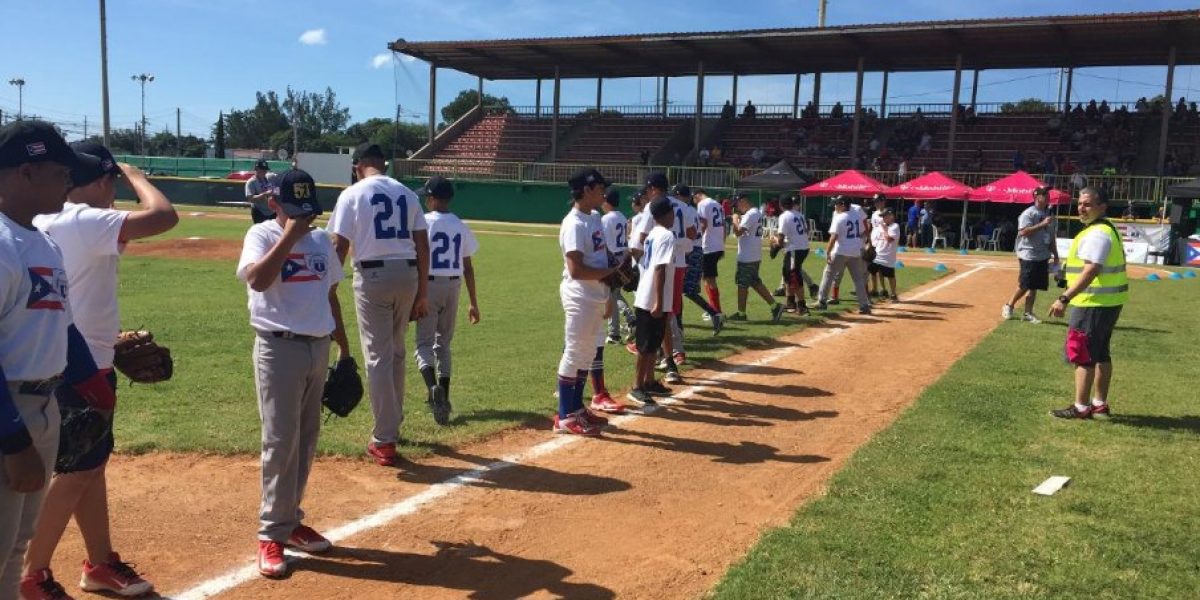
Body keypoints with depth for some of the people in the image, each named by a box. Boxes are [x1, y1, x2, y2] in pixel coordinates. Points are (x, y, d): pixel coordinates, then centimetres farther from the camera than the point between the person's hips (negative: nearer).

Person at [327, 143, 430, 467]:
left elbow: (341, 247, -7)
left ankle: (385, 441, 0)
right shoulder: (407, 194, 11)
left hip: (373, 276, -4)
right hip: (407, 274, 4)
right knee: (396, 354, 19)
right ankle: (392, 424, 34)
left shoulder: (353, 194, -1)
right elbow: (422, 247, 7)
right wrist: (423, 293, 11)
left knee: (378, 357, -1)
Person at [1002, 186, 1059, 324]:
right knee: (1024, 285, -7)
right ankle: (1009, 306, 13)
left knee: (1034, 286, 7)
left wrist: (1055, 254, 16)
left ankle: (1027, 313, 12)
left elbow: (1051, 237, 19)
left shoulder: (1049, 215, 14)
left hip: (1043, 256, 7)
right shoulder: (1028, 213, -10)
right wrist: (1042, 224, -24)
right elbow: (1023, 231, -22)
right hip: (1029, 255, -7)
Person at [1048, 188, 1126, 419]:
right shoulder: (1109, 230, 15)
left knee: (1083, 355, -5)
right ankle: (1100, 403, 26)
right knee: (1101, 353, 17)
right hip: (1109, 301, 11)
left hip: (1094, 303, -11)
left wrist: (1065, 298, -32)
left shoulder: (1096, 234, -19)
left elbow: (1090, 271, -28)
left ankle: (1080, 407, 0)